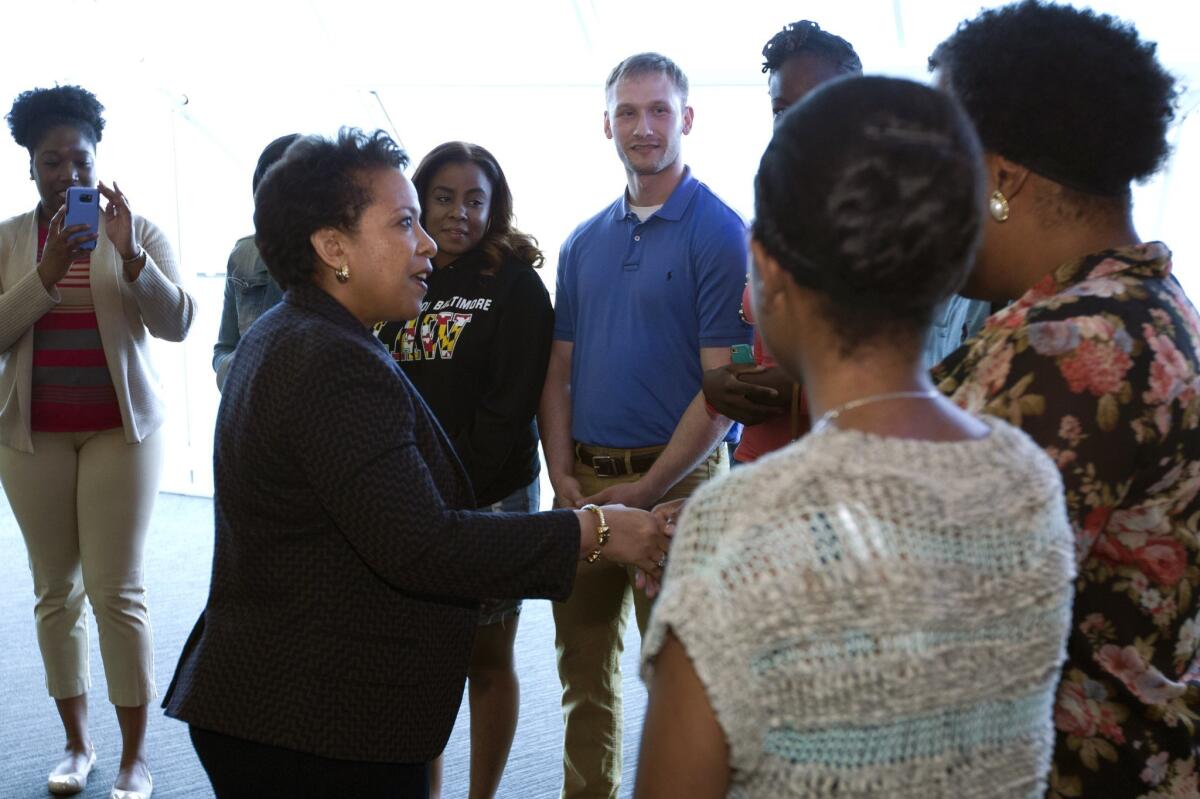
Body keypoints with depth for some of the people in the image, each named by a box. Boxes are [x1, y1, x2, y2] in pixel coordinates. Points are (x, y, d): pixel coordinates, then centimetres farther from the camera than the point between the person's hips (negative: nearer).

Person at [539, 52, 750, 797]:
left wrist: (645, 491, -15)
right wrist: (563, 474, -3)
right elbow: (559, 371, 11)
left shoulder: (722, 234, -7)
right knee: (584, 669, 14)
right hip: (584, 482, 5)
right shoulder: (583, 242, 11)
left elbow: (723, 387, -12)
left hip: (675, 480, -5)